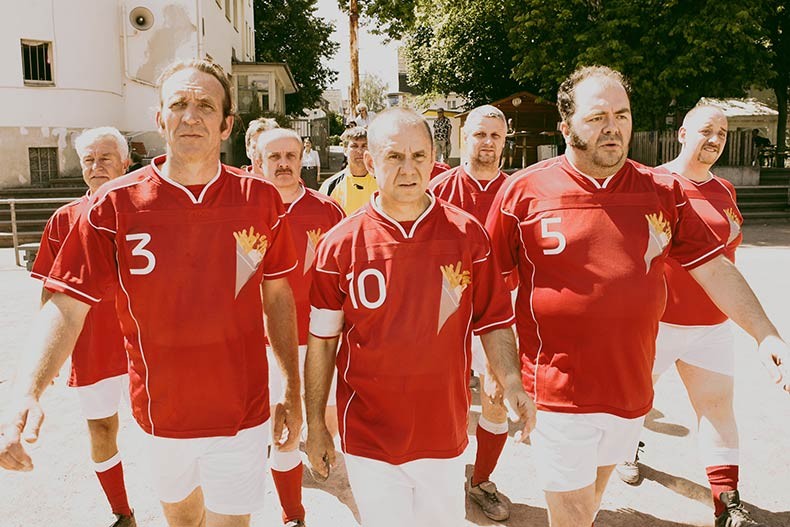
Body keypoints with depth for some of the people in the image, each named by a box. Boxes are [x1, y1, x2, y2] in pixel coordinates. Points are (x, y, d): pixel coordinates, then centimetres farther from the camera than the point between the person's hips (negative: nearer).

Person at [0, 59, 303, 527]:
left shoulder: (262, 199, -8)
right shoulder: (115, 205, -10)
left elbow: (277, 296, 1)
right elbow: (66, 307, -12)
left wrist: (294, 393, 2)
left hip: (241, 414, -1)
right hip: (161, 414, 2)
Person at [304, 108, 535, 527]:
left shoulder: (467, 233, -6)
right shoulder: (340, 244, -8)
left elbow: (493, 321, 1)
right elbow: (322, 341, -2)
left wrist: (511, 381, -14)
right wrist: (315, 425, 2)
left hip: (445, 433, 2)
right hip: (368, 437, -1)